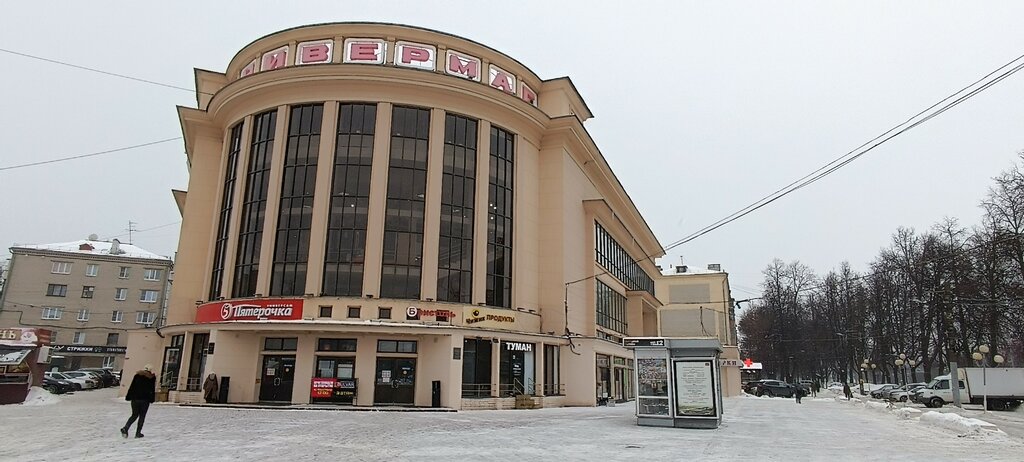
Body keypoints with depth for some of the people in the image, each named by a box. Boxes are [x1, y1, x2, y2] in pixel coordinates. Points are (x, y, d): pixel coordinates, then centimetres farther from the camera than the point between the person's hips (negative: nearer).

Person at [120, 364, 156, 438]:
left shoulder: (137, 375, 7)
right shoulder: (152, 377, -1)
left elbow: (132, 387, 7)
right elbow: (152, 390, -1)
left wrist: (128, 397, 10)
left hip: (135, 399, 3)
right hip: (145, 399, -3)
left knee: (134, 415, 16)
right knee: (142, 416, 5)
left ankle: (125, 428, -3)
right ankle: (138, 433, 5)